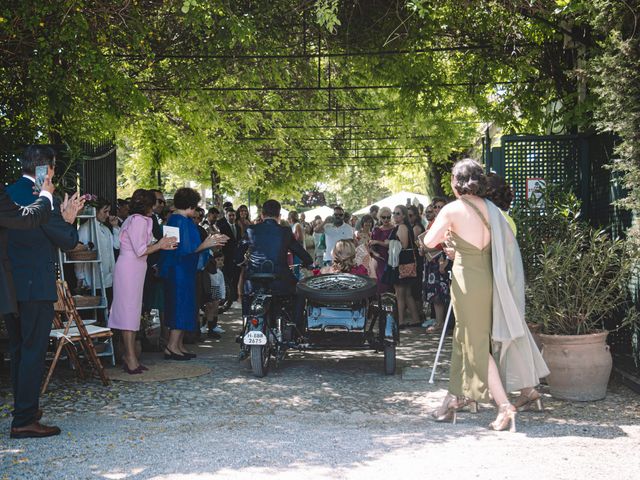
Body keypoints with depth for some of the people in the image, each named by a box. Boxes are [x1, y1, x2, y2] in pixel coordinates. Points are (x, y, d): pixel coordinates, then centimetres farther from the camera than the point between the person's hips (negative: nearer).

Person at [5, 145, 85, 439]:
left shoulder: (8, 194, 10)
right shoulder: (41, 199, -16)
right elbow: (68, 241, -13)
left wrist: (63, 217, 15)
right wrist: (68, 219, 4)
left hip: (11, 286, 9)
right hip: (35, 285, -9)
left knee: (19, 350, 17)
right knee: (33, 352, -3)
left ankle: (24, 409, 28)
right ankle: (25, 421, -1)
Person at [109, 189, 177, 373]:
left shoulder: (132, 219, 19)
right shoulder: (140, 220, -11)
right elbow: (140, 250, -16)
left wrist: (161, 245, 14)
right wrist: (159, 245, -3)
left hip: (131, 268, 10)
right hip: (130, 268, -10)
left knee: (130, 311, 9)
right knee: (130, 310, -8)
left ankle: (129, 356, 12)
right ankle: (130, 357, -7)